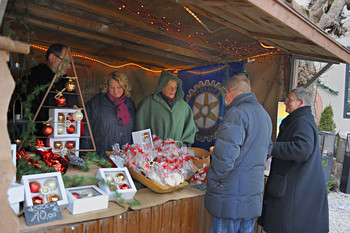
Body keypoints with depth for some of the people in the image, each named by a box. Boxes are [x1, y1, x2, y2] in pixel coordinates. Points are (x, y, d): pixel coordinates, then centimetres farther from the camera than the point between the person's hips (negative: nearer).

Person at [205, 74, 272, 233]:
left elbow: (225, 155, -25)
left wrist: (211, 181, -13)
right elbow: (267, 150, 22)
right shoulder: (264, 114, 14)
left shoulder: (237, 112, -16)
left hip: (231, 198, -9)